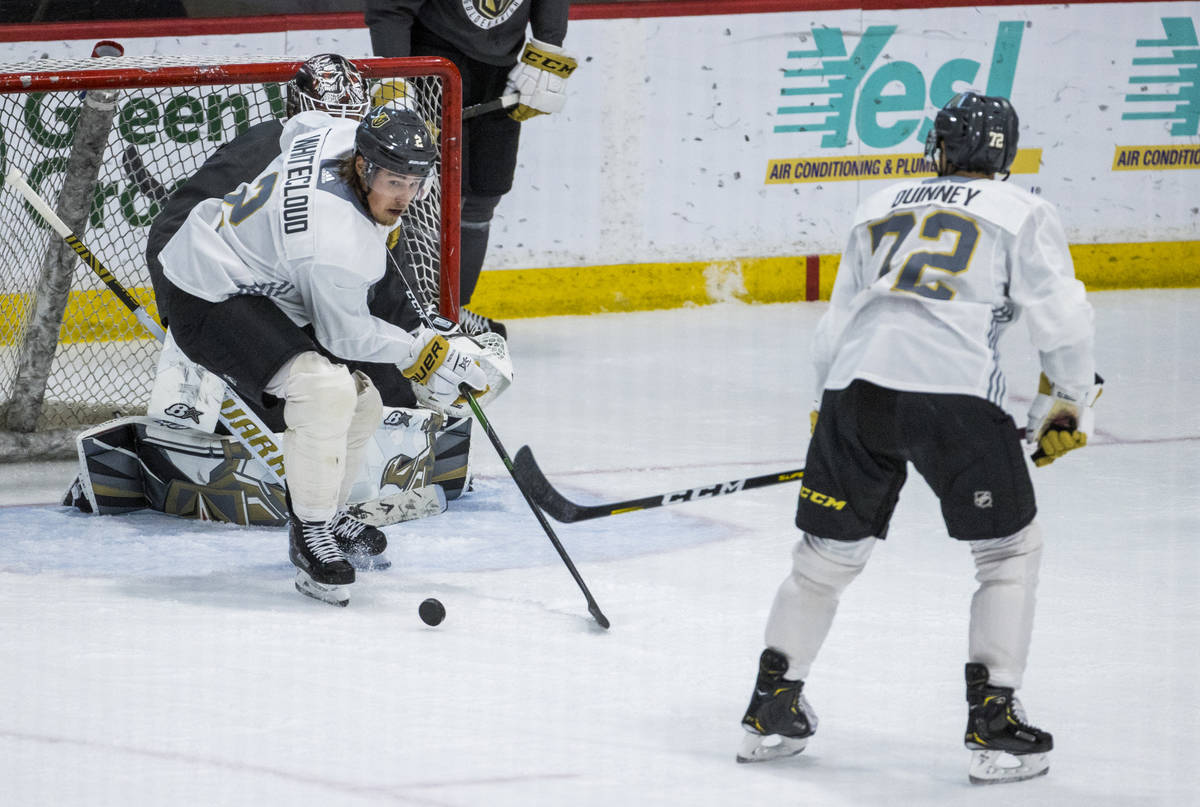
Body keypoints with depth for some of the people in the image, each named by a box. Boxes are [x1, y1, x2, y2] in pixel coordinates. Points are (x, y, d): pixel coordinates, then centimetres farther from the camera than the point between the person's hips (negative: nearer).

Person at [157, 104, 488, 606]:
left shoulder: (346, 136, -9)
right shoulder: (337, 241, -33)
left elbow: (299, 127, 17)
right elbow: (347, 333, -21)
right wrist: (421, 354, -12)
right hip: (209, 301, -11)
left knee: (360, 398, 14)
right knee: (327, 389, -29)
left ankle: (328, 517, 33)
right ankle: (311, 537, -16)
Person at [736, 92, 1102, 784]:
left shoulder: (879, 210, 26)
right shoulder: (1021, 213, 14)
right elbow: (1061, 317, 3)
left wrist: (831, 409, 37)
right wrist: (1068, 407, 16)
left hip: (855, 389, 4)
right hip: (955, 394, -4)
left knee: (828, 553, 18)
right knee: (1010, 550, 11)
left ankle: (772, 709, 24)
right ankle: (994, 723, 4)